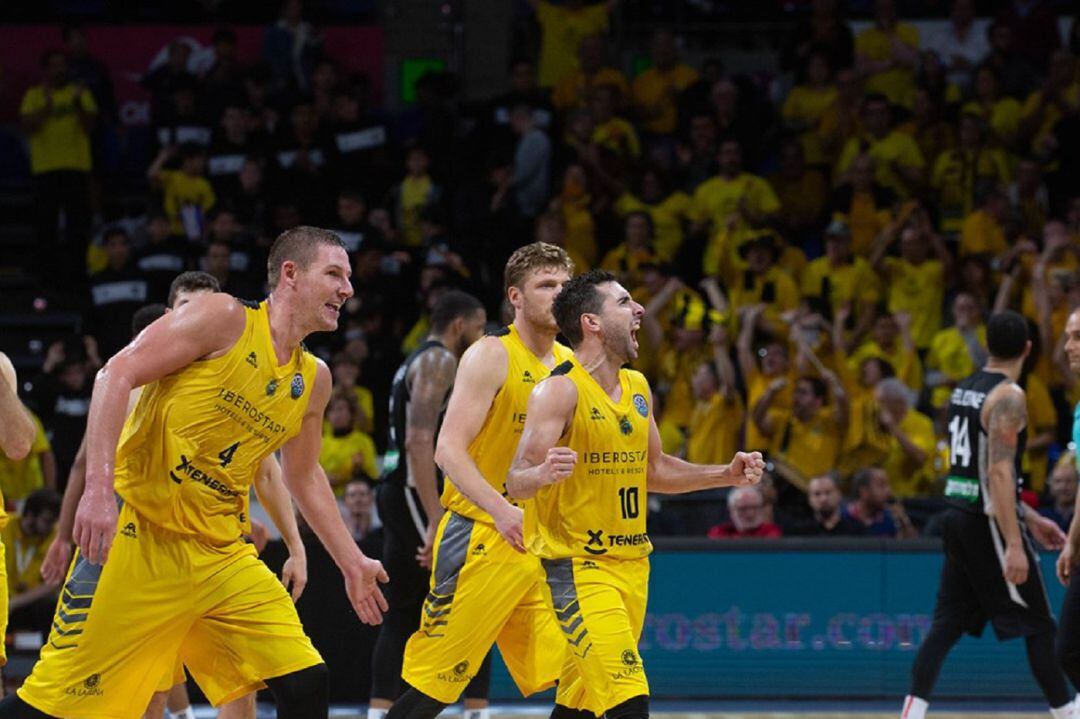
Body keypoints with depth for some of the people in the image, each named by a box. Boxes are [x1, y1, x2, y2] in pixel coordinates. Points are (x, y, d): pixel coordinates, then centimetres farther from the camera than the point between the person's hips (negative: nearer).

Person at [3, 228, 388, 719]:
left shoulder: (313, 380, 12)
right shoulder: (224, 319, -8)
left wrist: (351, 562, 25)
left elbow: (303, 477, 28)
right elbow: (117, 375, -15)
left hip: (220, 553, 7)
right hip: (138, 535, -7)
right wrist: (99, 487, -25)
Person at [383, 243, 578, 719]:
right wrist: (502, 510, -28)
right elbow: (449, 449, -16)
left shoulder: (569, 364, 13)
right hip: (481, 539, -7)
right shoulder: (491, 356, -8)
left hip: (545, 548, 7)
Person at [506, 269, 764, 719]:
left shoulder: (637, 388, 10)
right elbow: (516, 482, -20)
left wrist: (726, 476, 13)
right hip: (576, 564, -8)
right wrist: (544, 473, -43)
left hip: (631, 563, 8)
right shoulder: (560, 390, -15)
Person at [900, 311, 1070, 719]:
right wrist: (1014, 544, -25)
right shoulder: (1009, 396, -14)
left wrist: (1029, 518, 27)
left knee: (946, 625, 7)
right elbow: (999, 472, -22)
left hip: (959, 516, 8)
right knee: (1039, 627, 1)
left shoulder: (964, 390, 14)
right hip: (988, 522, -8)